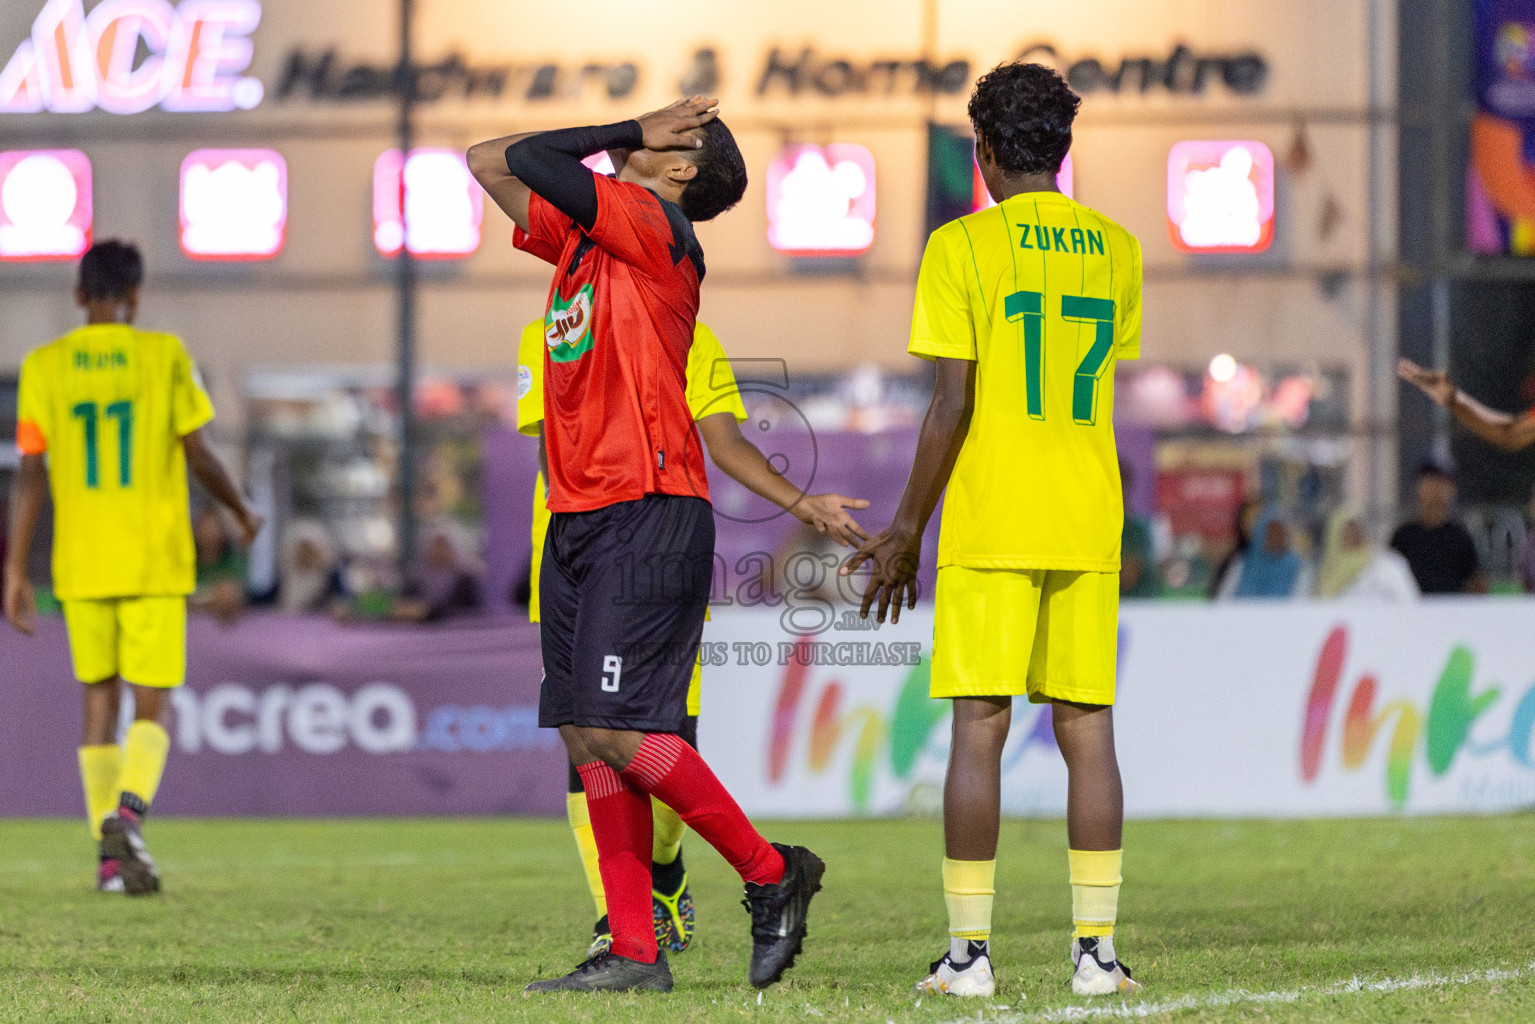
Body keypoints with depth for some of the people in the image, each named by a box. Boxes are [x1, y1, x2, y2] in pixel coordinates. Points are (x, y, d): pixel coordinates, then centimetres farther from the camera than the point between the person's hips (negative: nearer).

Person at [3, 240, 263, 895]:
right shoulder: (165, 357, -3)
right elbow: (199, 459, -2)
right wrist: (243, 514, 16)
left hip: (81, 567, 2)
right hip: (155, 564, -2)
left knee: (99, 700, 13)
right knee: (151, 706, 1)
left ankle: (111, 856, 8)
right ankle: (128, 810, -26)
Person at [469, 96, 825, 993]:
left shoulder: (652, 224, -8)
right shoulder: (584, 233, 17)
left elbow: (528, 162, -13)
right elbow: (492, 163, 23)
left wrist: (632, 135, 2)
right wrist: (631, 135, 18)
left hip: (647, 516, -9)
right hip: (578, 518, 9)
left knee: (617, 731, -13)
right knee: (587, 738, 3)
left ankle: (772, 873, 1)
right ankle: (634, 952, 4)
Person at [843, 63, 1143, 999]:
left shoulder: (962, 247, -5)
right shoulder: (1116, 248, 10)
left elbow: (953, 403, -9)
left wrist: (906, 534, -3)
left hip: (989, 527, -4)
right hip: (1088, 523, 4)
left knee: (980, 728, -2)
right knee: (1088, 728, 4)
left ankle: (970, 952, -3)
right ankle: (1097, 948, 1)